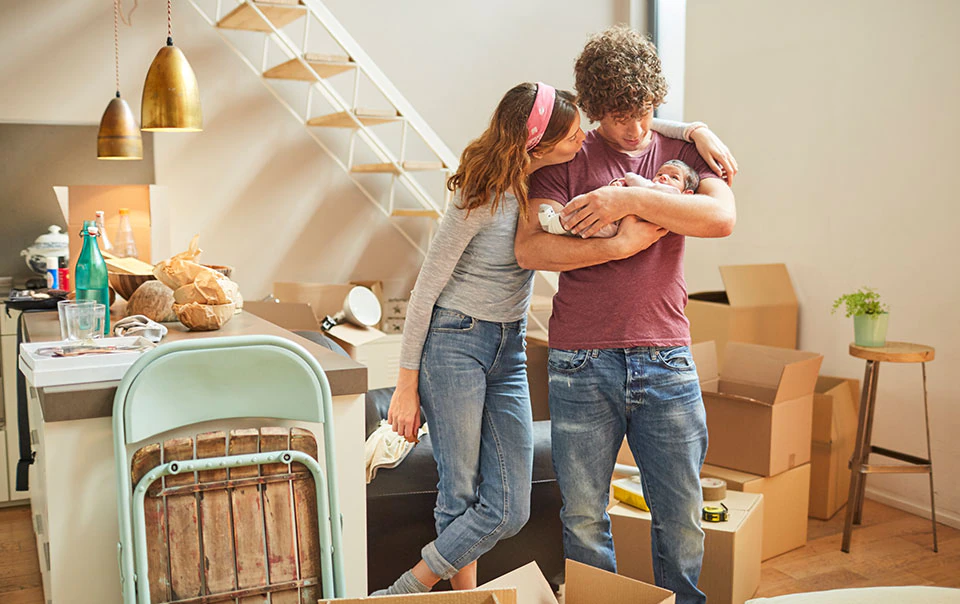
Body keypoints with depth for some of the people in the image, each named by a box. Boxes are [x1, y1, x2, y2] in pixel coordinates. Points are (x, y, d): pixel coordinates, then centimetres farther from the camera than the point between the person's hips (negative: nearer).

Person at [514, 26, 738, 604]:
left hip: (666, 361, 1)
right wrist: (621, 245, -13)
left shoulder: (681, 151, 11)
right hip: (582, 363, -1)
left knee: (683, 518, 8)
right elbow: (529, 248, -6)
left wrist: (631, 199, -15)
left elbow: (722, 216, -8)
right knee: (584, 519, 7)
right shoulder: (566, 160, 7)